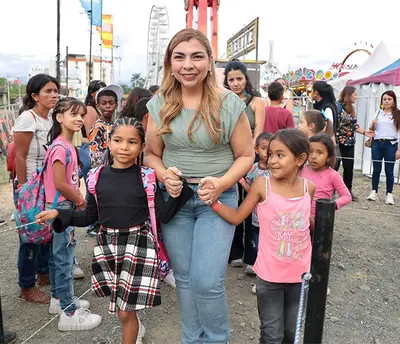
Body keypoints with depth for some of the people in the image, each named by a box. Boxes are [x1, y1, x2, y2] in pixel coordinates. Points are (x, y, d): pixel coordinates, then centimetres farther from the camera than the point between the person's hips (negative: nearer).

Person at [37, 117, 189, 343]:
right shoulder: (98, 177, -1)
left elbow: (163, 216, -11)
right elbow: (90, 216, 8)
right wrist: (58, 214, 0)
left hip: (137, 244, -4)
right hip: (108, 244, 4)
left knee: (125, 312, 3)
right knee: (123, 308, 20)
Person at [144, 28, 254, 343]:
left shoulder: (229, 104, -8)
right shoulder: (160, 104, 0)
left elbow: (246, 155, -3)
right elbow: (151, 153, 6)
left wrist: (222, 184, -19)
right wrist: (164, 175, -14)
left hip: (218, 198, -3)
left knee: (207, 281, -9)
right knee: (185, 278, 14)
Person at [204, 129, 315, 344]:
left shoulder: (309, 187, -6)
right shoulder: (262, 185, -15)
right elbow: (237, 217, -9)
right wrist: (213, 200, -20)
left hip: (300, 274, 3)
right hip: (269, 275, -3)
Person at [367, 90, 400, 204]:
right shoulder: (378, 113, 11)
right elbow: (371, 130, 18)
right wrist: (372, 124, -5)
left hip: (390, 144, -2)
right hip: (377, 144, 3)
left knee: (389, 170, 1)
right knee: (376, 169, 4)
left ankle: (389, 194, 8)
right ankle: (374, 192, 13)